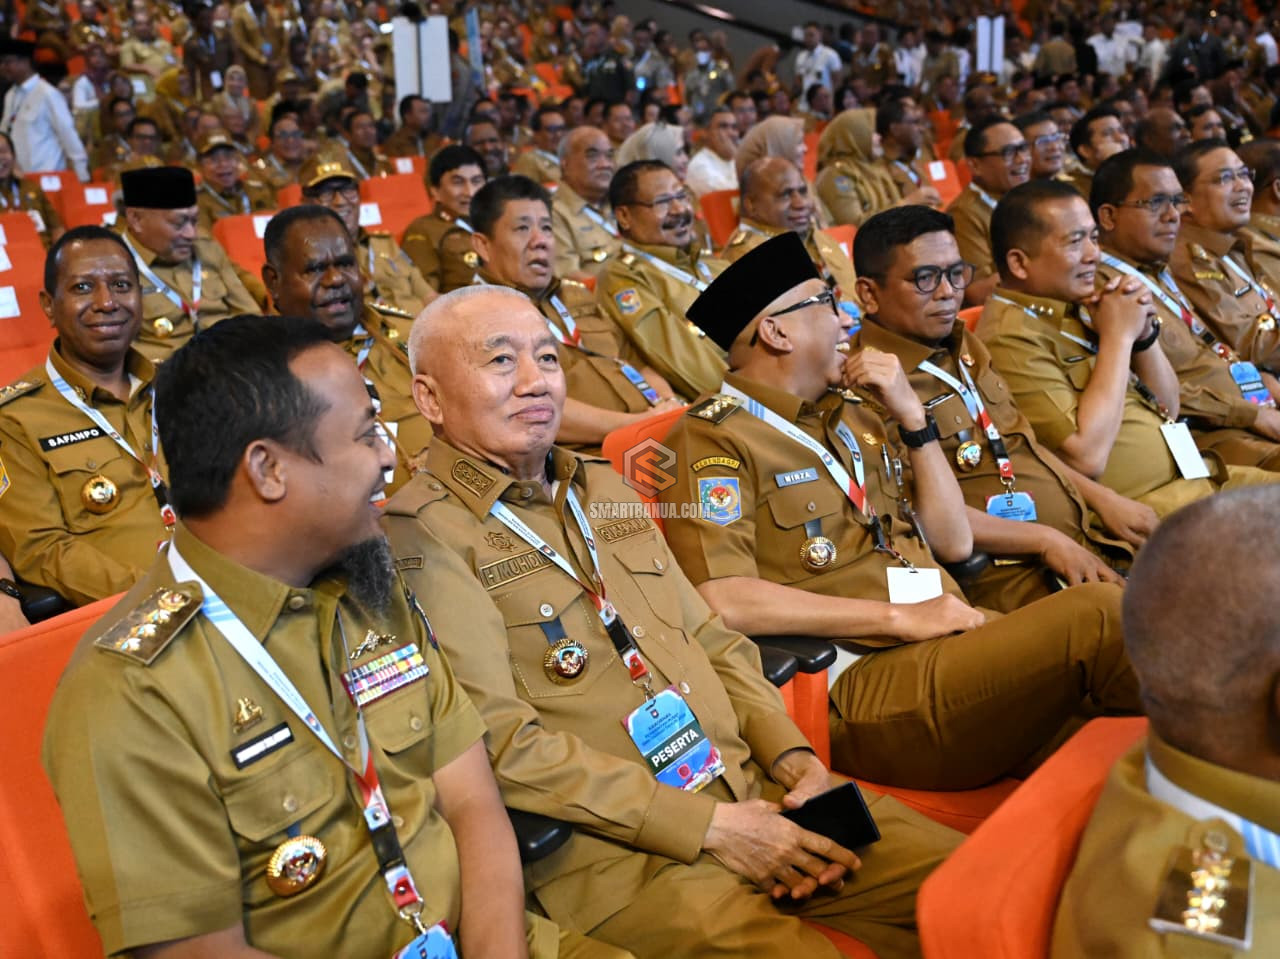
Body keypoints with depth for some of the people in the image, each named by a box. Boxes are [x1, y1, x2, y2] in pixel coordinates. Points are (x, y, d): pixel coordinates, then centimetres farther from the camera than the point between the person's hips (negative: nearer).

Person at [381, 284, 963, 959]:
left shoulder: (602, 487, 19)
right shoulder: (418, 535, -7)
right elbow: (500, 743, -15)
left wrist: (798, 761, 3)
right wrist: (708, 826, -15)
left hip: (755, 794, 7)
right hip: (613, 850, -7)